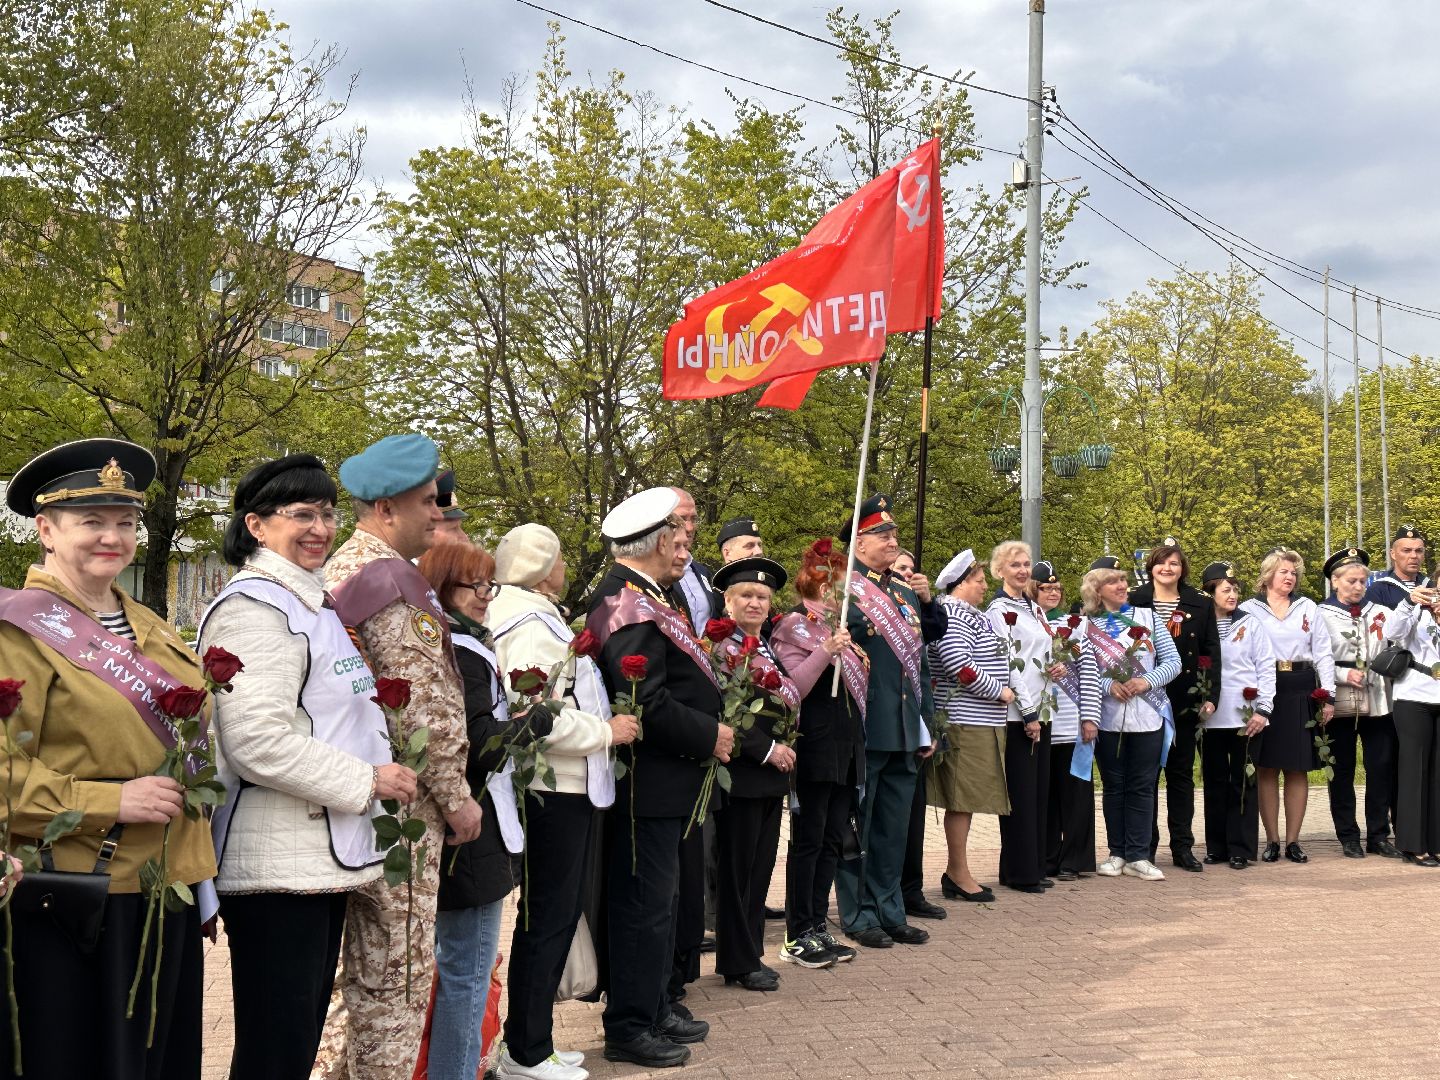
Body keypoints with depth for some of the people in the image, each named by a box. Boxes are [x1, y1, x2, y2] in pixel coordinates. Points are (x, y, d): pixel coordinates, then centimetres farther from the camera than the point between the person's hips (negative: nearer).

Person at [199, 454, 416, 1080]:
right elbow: (258, 740, -24)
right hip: (278, 866, -10)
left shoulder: (311, 604, 18)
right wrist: (367, 781, -16)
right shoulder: (253, 608, -14)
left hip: (322, 858, 10)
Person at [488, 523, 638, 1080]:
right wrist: (606, 731, -15)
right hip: (555, 791, -11)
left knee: (554, 914, 16)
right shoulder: (533, 628, -17)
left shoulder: (533, 618, 16)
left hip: (563, 788, 11)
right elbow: (539, 719, -26)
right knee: (549, 917, -2)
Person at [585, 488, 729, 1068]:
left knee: (656, 901, 19)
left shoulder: (635, 596, 12)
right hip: (647, 782, -11)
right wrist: (710, 736, -17)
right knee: (645, 906, -1)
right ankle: (629, 1029, 10)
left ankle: (652, 1010, 31)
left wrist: (709, 728, 9)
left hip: (659, 782, 11)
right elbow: (647, 704, -28)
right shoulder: (632, 606, -21)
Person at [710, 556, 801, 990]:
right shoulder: (716, 647, -11)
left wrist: (785, 751, 6)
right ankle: (738, 962, 10)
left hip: (773, 774, 8)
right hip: (740, 773, -8)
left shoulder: (770, 649, 15)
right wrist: (767, 749, -17)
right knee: (736, 869, 1)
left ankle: (750, 953, 22)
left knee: (761, 868, 12)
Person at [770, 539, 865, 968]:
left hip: (846, 747, 9)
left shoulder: (836, 624, 17)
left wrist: (857, 660, 13)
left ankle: (819, 927, 16)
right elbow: (792, 688, -20)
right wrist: (825, 652, -27)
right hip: (815, 748, -9)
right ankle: (797, 937, 3)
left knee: (833, 839, 10)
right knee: (808, 840, -3)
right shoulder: (795, 624, -8)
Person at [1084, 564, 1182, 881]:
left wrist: (1147, 681, -11)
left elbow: (1173, 661, 4)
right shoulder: (1087, 627, 2)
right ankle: (1117, 854, 15)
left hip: (1148, 715, 1)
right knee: (1113, 787, 7)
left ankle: (1138, 856, 7)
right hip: (1109, 718, -1)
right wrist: (1109, 686, -18)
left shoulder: (1147, 617, 7)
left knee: (1142, 787, 3)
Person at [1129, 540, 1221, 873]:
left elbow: (1212, 653, 6)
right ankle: (1145, 846, 11)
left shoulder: (1201, 605, 6)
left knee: (1182, 773, 8)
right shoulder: (1133, 602, 1)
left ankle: (1182, 847, 14)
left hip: (1186, 701, 2)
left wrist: (1211, 696, -2)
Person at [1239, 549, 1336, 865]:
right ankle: (1272, 840, 8)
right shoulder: (1249, 609, 4)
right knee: (1266, 768, 0)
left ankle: (1293, 840, 10)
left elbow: (1323, 653, 10)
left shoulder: (1307, 608, 12)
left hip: (1301, 693, 2)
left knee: (1298, 768, 3)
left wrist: (1328, 696, 3)